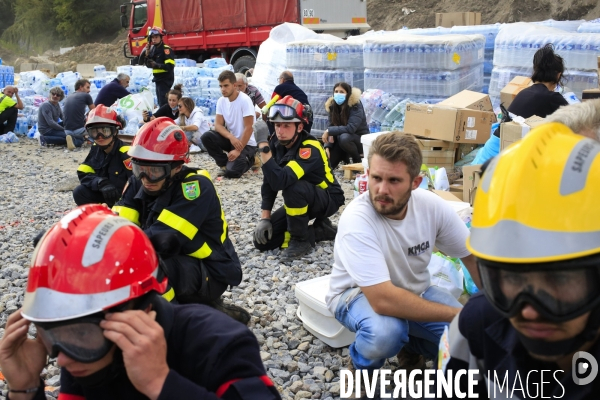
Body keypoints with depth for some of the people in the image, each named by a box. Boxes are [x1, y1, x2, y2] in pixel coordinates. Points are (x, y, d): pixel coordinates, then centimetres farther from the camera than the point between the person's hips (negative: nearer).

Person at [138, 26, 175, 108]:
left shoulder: (166, 49, -13)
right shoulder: (152, 49, 12)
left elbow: (170, 66, -24)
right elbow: (141, 61, 10)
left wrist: (156, 65, -33)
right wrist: (146, 52, -7)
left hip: (165, 79, -9)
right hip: (158, 79, 9)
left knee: (163, 103, -15)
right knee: (160, 102, 17)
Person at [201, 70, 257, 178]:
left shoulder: (244, 100, -19)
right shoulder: (221, 101, -1)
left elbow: (248, 128, -20)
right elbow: (218, 125, -4)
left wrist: (238, 150, -23)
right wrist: (231, 137, -24)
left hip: (246, 143, -5)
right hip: (230, 139, 6)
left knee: (231, 172, -24)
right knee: (206, 137, -20)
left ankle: (249, 160, 9)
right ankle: (224, 163, 0)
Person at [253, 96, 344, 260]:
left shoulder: (309, 149, -30)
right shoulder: (277, 143, -9)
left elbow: (280, 182, -43)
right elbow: (269, 182, -2)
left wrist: (263, 145, -44)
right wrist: (265, 218, -8)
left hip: (328, 199, -7)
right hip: (301, 200, 7)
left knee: (292, 187, -38)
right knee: (263, 239, -3)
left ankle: (301, 239, -15)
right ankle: (319, 230, 6)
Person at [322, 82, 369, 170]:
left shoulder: (356, 105, -20)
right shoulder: (332, 106, -4)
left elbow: (350, 128, -32)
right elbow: (331, 126, -4)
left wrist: (329, 131, -31)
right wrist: (327, 147, -17)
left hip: (360, 138, -5)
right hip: (340, 140, 5)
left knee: (344, 137, -39)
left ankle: (357, 161, -11)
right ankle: (345, 157, 19)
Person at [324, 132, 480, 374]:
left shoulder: (433, 206, -18)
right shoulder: (356, 220, -33)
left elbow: (474, 257, -4)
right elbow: (384, 300, -39)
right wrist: (458, 314, -33)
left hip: (415, 292, 5)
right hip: (358, 294, -4)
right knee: (385, 332, -37)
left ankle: (412, 347, 16)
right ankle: (362, 366, 0)